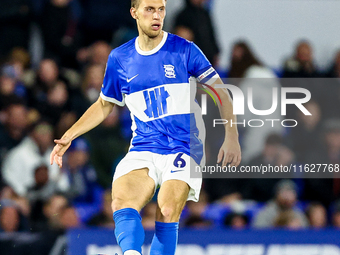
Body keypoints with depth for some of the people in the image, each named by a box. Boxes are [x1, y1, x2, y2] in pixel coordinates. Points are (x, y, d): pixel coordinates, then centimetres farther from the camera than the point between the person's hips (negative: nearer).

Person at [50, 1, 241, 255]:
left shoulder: (184, 50, -1)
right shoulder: (119, 59, 9)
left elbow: (221, 93, 3)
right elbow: (104, 105, 23)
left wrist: (231, 137, -6)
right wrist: (69, 136, 14)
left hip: (184, 149, -3)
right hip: (143, 150, 3)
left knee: (167, 212, -24)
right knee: (122, 203, -26)